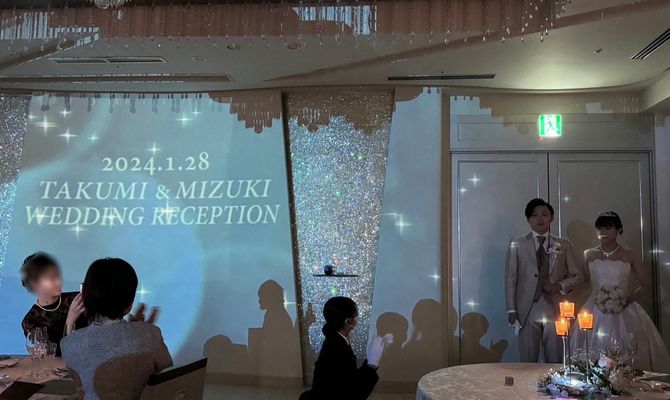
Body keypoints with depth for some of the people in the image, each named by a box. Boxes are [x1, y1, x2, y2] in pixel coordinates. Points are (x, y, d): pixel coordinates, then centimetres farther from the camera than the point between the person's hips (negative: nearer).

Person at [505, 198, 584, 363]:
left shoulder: (564, 245, 10)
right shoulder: (517, 244, 5)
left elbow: (578, 276, 13)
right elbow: (510, 278, 3)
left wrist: (561, 286, -7)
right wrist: (511, 310, -2)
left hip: (555, 310, 2)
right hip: (528, 311, -1)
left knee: (555, 362, 5)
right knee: (528, 362, 2)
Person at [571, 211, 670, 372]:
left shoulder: (631, 256, 6)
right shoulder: (589, 255, 8)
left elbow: (646, 285, 5)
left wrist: (628, 299, -9)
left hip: (624, 314, 0)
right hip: (595, 314, 1)